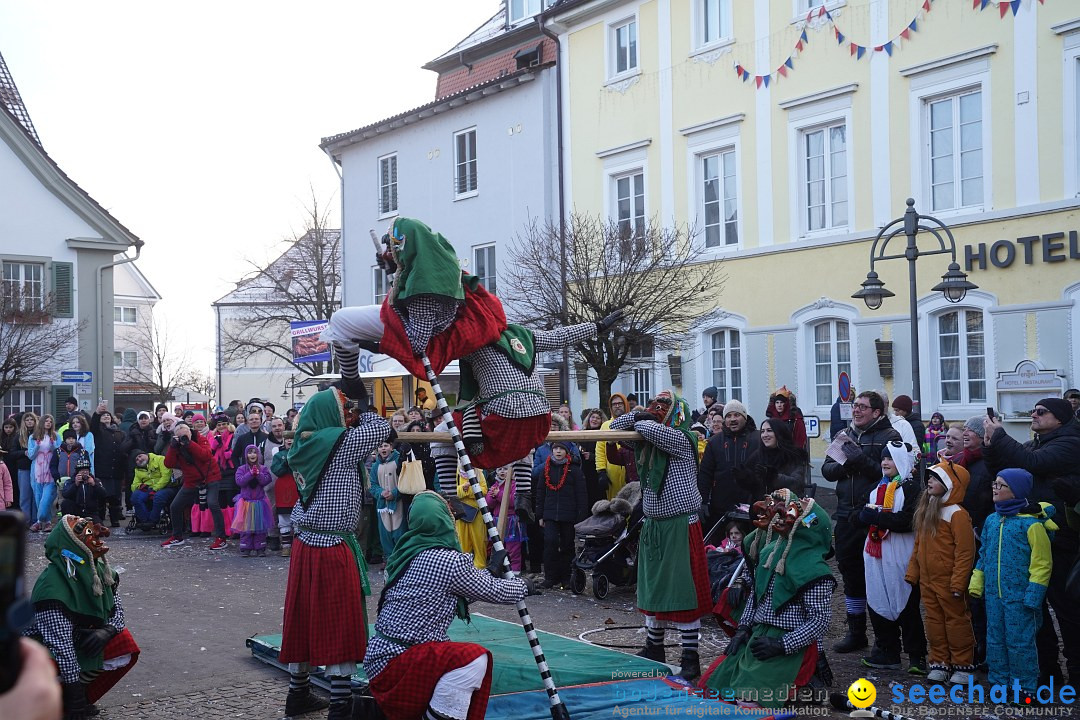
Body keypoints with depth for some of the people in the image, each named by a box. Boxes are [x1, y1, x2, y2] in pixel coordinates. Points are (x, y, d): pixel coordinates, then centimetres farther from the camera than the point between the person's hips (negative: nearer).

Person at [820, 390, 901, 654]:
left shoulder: (889, 437, -6)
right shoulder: (846, 435, 15)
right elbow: (827, 470, 9)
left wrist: (861, 460, -21)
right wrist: (844, 464, -11)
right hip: (847, 515, 6)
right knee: (850, 573, 13)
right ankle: (856, 633, 25)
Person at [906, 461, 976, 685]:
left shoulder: (957, 514, -15)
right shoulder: (925, 511, 11)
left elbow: (965, 552, -17)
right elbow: (918, 546, 18)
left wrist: (958, 582, -19)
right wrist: (912, 572, 14)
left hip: (948, 582, -8)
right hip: (927, 581, 8)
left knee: (956, 621, 3)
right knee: (935, 622, 13)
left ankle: (963, 665, 12)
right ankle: (940, 662, 22)